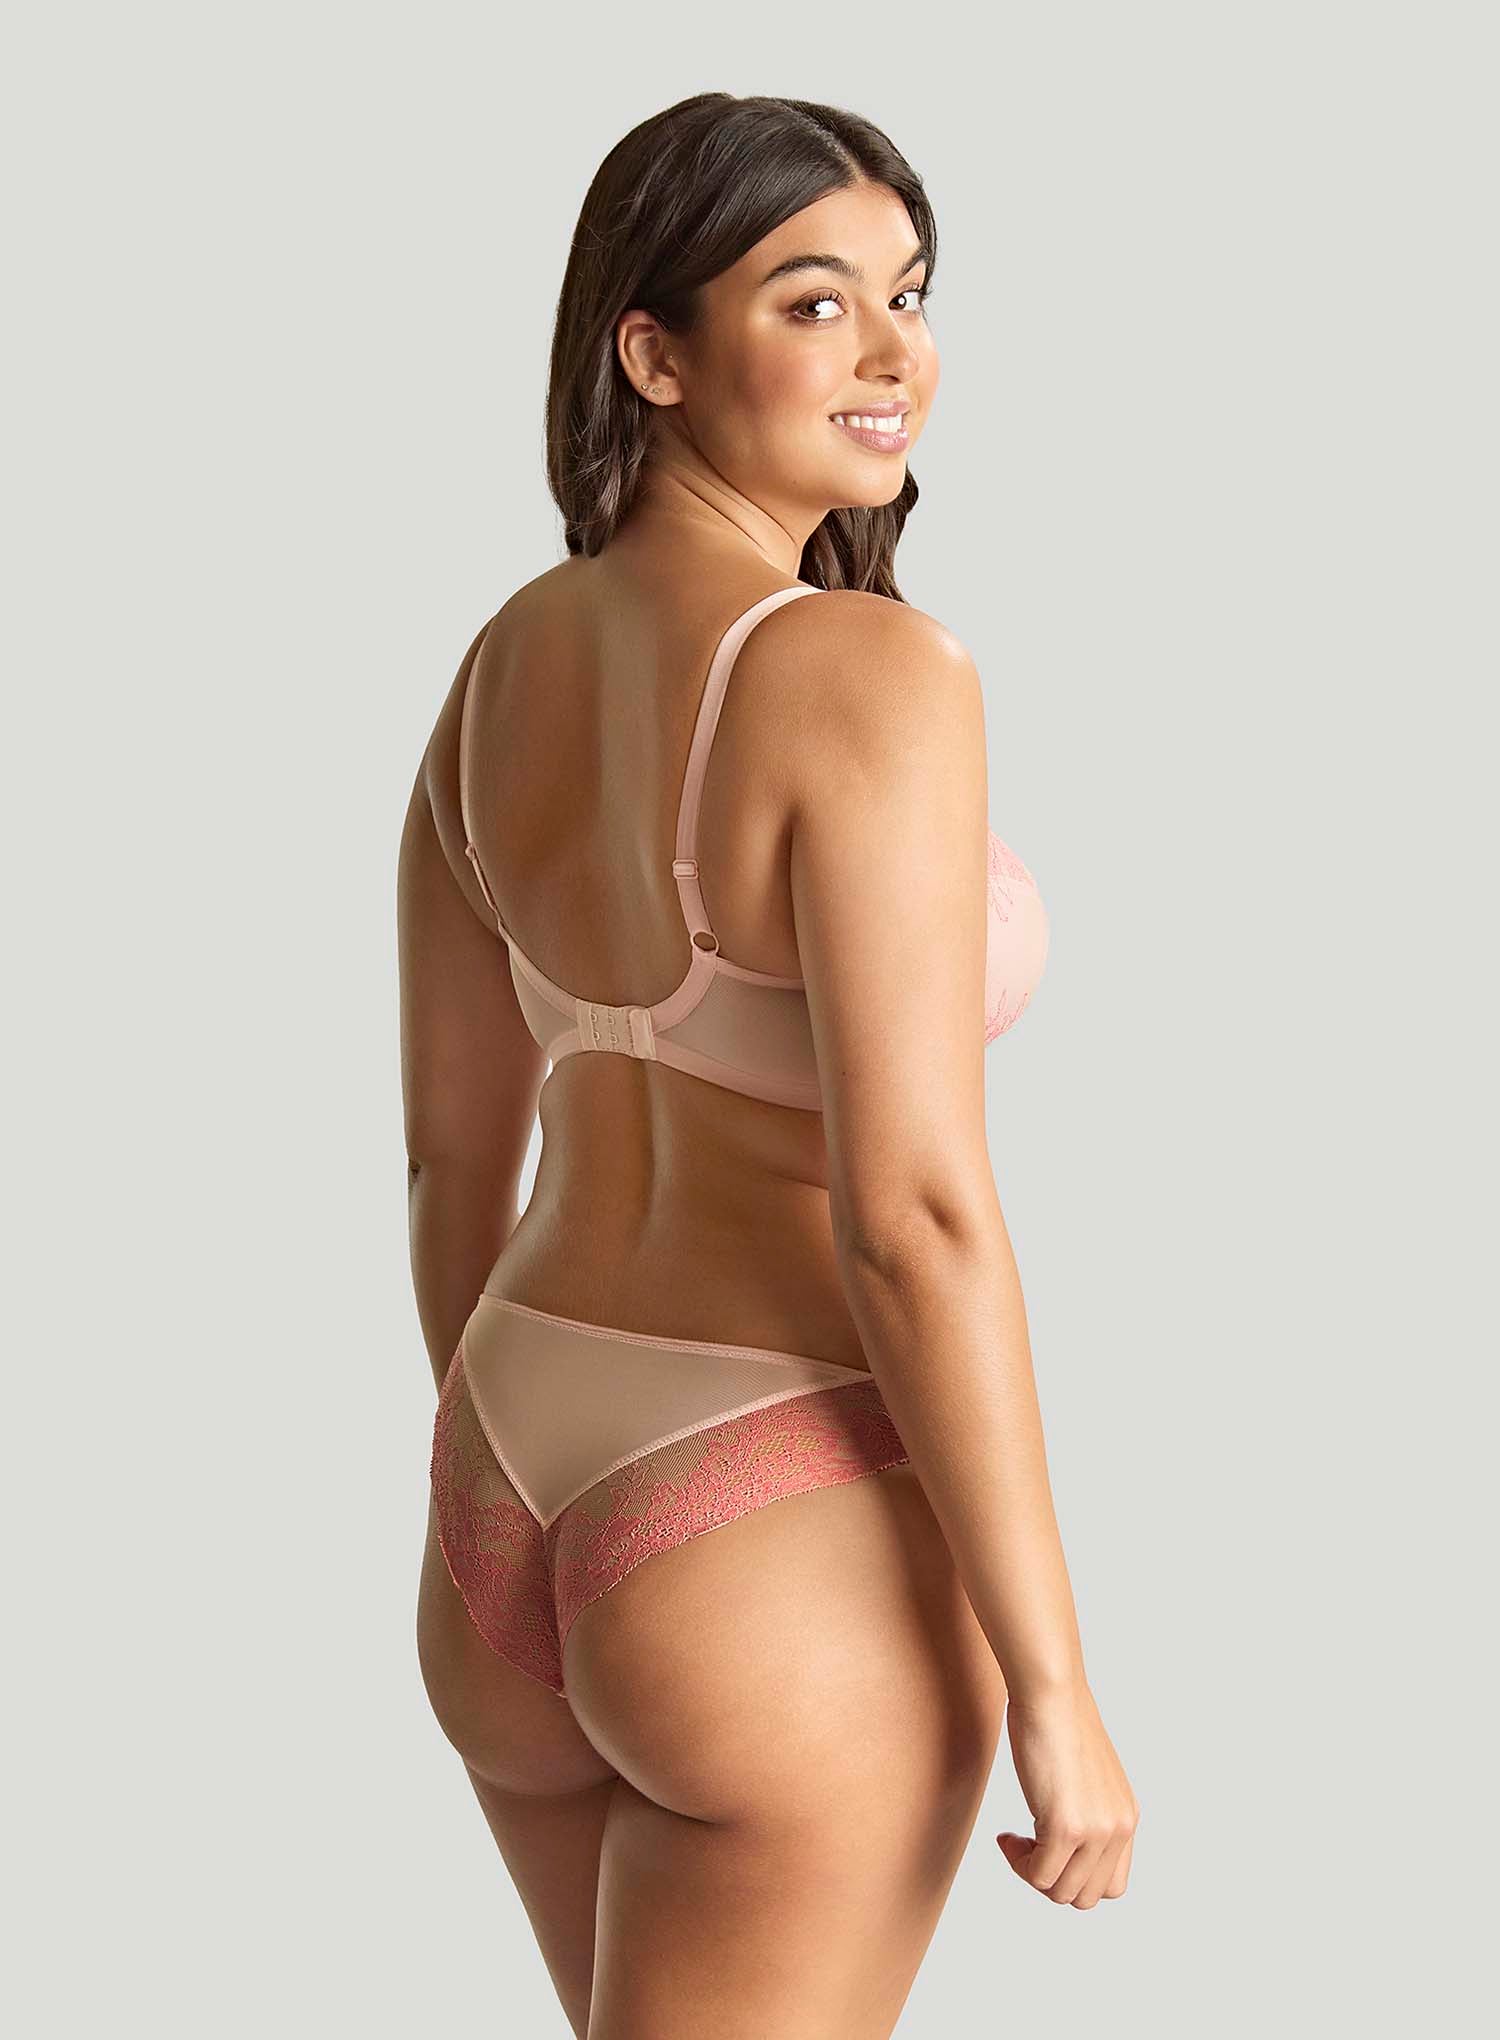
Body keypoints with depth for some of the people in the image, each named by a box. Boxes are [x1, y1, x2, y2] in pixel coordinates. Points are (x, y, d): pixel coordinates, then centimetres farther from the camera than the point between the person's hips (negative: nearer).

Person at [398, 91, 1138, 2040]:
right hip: (792, 1566, -8)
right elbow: (914, 1215, -23)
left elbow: (451, 1156, 11)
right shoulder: (868, 676, -19)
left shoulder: (506, 667, 5)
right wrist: (1056, 1691, -16)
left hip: (529, 1509, 8)